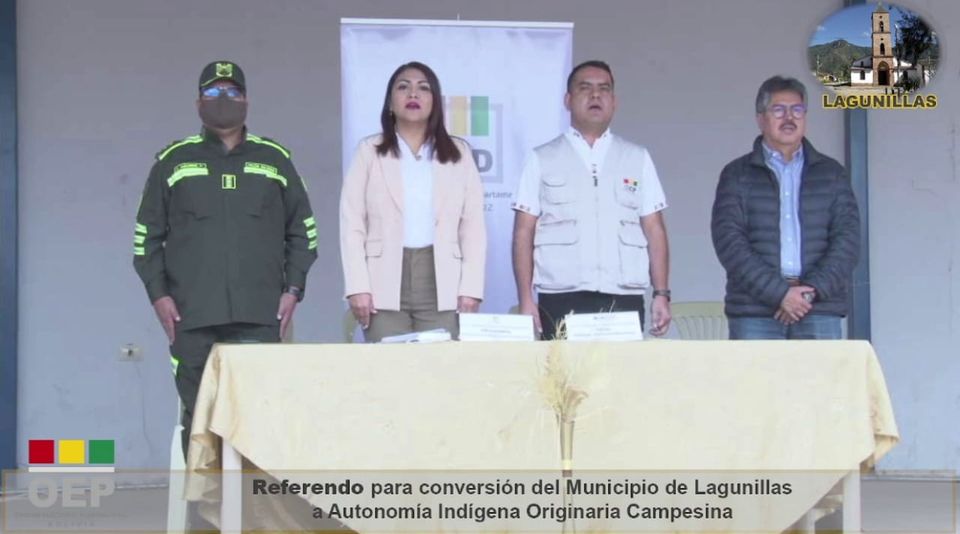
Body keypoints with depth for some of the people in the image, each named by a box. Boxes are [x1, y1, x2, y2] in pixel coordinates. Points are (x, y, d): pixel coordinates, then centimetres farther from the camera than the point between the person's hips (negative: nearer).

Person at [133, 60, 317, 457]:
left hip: (260, 317, 0)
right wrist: (159, 294, 1)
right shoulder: (174, 161, 12)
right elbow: (147, 235, 12)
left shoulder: (275, 160, 13)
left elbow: (302, 230, 15)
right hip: (193, 319, 0)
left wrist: (293, 289, 5)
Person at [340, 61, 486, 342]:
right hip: (385, 286, -1)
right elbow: (352, 224, 3)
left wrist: (470, 288, -2)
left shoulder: (459, 153, 12)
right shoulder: (369, 151, 9)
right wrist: (358, 287, -6)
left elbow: (473, 225, 7)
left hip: (442, 287, 1)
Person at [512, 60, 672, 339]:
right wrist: (525, 300, -3)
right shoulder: (541, 160, 10)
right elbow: (524, 233, 6)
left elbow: (654, 230, 12)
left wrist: (661, 294, 2)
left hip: (624, 300, 1)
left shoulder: (638, 159, 14)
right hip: (561, 302, -1)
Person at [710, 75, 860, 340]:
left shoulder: (831, 173, 15)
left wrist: (813, 290, -10)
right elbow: (729, 241, -2)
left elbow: (847, 237, 6)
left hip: (819, 312, 1)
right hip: (755, 313, -1)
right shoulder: (737, 175, 9)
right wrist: (779, 293, -12)